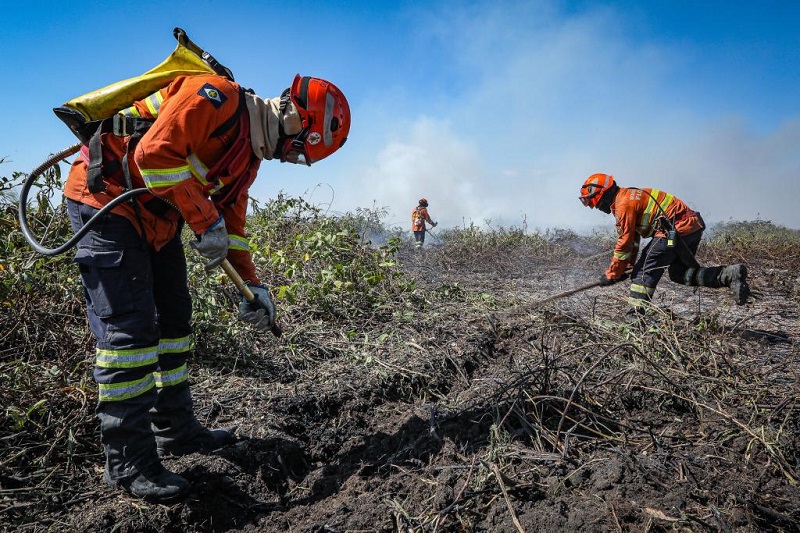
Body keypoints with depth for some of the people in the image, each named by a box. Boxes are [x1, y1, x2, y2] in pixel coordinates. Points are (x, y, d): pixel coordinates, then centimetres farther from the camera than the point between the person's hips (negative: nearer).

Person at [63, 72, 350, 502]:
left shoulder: (250, 151, 9)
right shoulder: (217, 95, -18)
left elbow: (231, 218, 12)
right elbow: (155, 153, -27)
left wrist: (252, 285, 6)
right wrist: (206, 222, -23)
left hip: (155, 219, 10)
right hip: (107, 197, -10)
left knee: (173, 320, 10)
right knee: (130, 328, -12)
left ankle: (175, 430, 22)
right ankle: (128, 462, -2)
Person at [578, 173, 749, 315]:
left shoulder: (624, 203, -12)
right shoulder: (628, 196, 20)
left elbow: (625, 243, -12)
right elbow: (631, 240, 23)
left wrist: (611, 274, -3)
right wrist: (626, 267, 21)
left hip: (676, 229, -10)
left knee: (644, 270, -6)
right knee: (680, 273, 19)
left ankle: (636, 314, -8)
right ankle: (731, 273, 8)